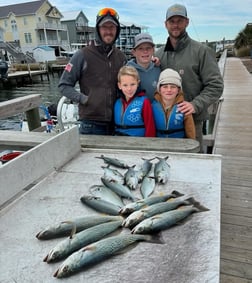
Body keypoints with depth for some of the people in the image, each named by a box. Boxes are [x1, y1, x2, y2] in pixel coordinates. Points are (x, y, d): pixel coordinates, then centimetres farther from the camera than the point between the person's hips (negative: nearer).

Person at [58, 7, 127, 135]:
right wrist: (84, 99, -13)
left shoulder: (121, 57, 10)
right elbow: (64, 85, -2)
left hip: (117, 123, 4)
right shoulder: (83, 55, -4)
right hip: (91, 124, -4)